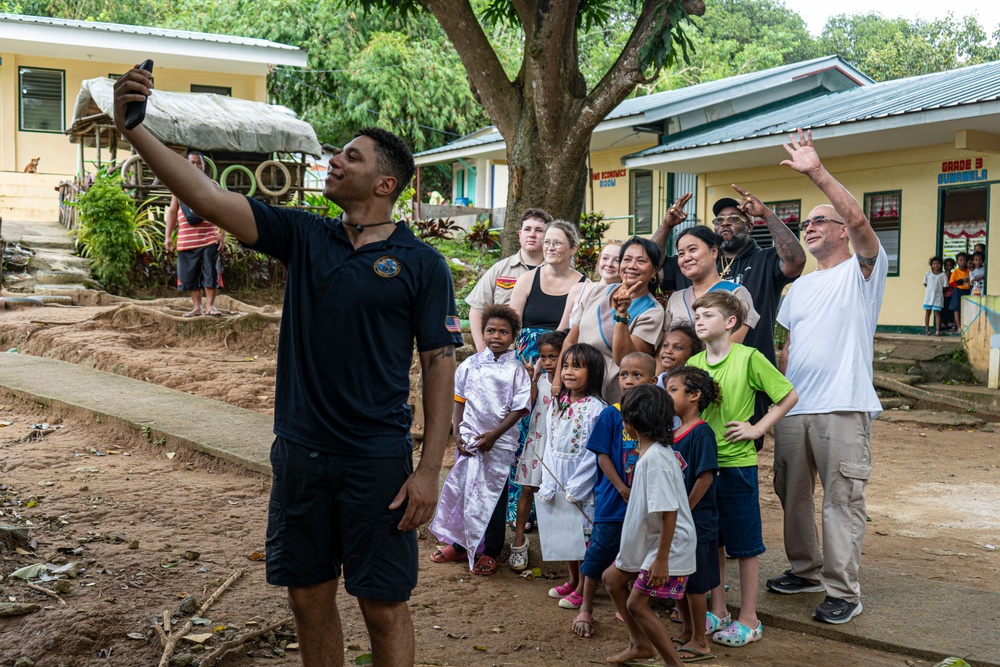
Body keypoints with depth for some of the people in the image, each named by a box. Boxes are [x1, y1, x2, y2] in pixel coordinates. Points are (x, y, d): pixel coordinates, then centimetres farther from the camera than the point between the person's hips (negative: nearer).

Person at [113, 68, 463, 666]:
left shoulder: (421, 264, -5)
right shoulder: (303, 236, 5)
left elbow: (440, 365, -6)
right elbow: (209, 198, -3)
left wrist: (430, 470, -11)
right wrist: (133, 128, -13)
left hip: (378, 459, -4)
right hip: (300, 453, 4)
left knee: (384, 607, 4)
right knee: (309, 599, 14)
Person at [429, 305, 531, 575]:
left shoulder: (516, 369, -4)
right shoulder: (470, 364, 3)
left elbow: (519, 408, -7)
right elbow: (460, 400, 8)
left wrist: (493, 435, -14)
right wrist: (458, 434, -1)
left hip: (499, 442, -2)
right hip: (469, 439, 3)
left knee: (494, 496, 5)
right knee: (463, 490, 10)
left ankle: (490, 552, 17)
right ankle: (460, 544, 26)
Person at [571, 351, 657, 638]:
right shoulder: (610, 414, -6)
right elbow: (603, 456, -7)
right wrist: (623, 489, -12)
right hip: (613, 499, -2)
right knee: (599, 551, 2)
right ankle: (585, 608, 17)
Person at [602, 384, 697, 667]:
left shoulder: (655, 458, -26)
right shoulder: (651, 451, 4)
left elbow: (669, 511, -29)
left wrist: (662, 559, -26)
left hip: (669, 545, -10)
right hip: (647, 540, 10)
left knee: (637, 604, -5)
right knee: (612, 578, 19)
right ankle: (641, 644, 31)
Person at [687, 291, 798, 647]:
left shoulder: (749, 358, -11)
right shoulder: (693, 363, 4)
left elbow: (789, 396, -6)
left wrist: (757, 429, -9)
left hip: (737, 463, -5)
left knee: (744, 544, 5)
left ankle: (748, 619, 16)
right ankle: (718, 611, 27)